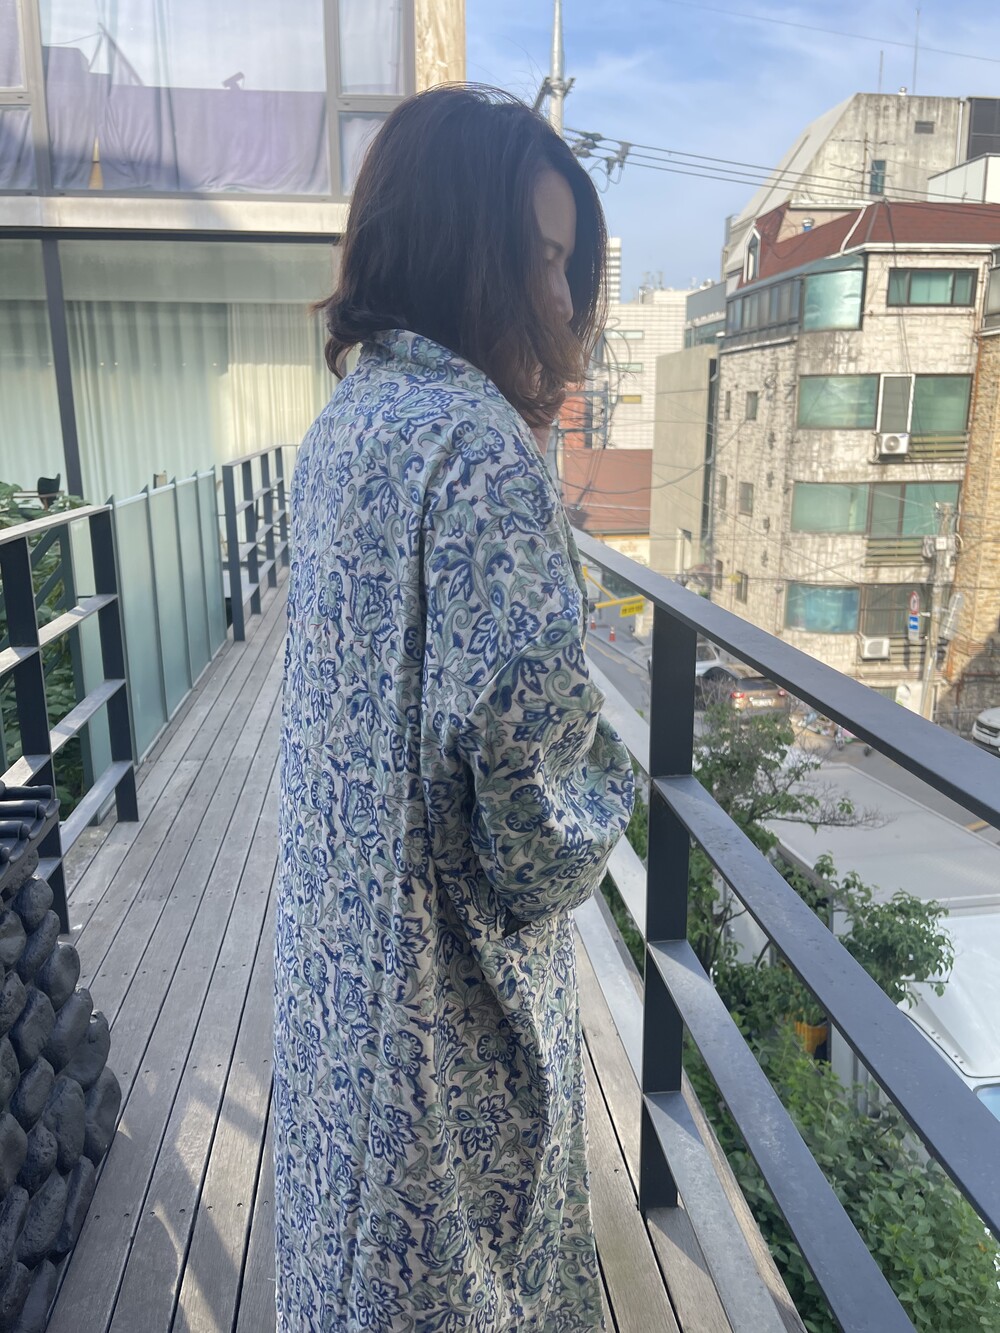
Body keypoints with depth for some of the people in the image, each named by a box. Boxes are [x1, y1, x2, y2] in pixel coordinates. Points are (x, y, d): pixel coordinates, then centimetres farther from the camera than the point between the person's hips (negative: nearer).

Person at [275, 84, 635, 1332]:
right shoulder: (474, 436, -24)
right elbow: (521, 705, -30)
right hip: (449, 923, -8)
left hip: (340, 899, 8)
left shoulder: (344, 421, 4)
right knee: (465, 1214, 17)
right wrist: (569, 850, -12)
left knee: (367, 1164, 28)